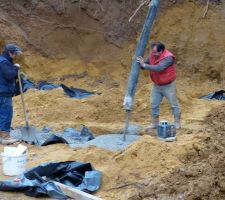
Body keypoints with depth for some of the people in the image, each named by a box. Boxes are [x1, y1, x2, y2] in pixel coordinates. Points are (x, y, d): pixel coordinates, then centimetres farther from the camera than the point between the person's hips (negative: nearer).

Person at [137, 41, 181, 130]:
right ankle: (154, 123, 24)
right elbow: (146, 64, 4)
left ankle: (177, 123, 20)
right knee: (154, 105, 10)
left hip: (168, 86, -6)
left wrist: (144, 65, -39)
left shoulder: (168, 58, -29)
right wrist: (141, 63, -20)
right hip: (156, 86, 6)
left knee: (174, 105, 7)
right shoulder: (152, 55, -7)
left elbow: (158, 68, -40)